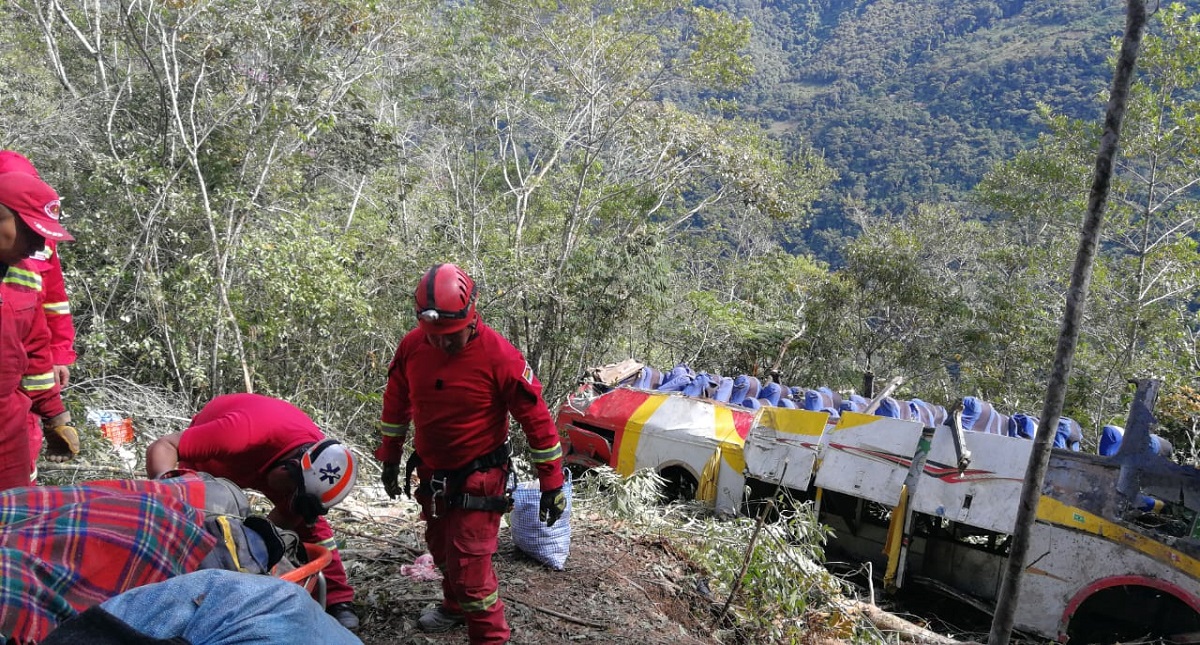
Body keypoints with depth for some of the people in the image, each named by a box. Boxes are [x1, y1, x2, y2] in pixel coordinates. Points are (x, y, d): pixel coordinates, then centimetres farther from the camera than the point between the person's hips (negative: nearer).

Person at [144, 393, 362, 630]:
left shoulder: (317, 461, -32)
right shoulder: (244, 433, -48)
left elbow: (285, 518, -20)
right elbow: (162, 446, -41)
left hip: (268, 454, 2)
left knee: (308, 521, -8)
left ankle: (338, 601, -2)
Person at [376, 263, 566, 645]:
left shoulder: (498, 355, -24)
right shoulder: (411, 347, -9)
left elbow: (536, 419, -17)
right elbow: (396, 404, 8)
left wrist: (552, 483, -14)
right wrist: (390, 459, 15)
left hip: (477, 480, -6)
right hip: (431, 476, 6)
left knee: (468, 566, -6)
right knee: (442, 551, 24)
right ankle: (455, 606, 51)